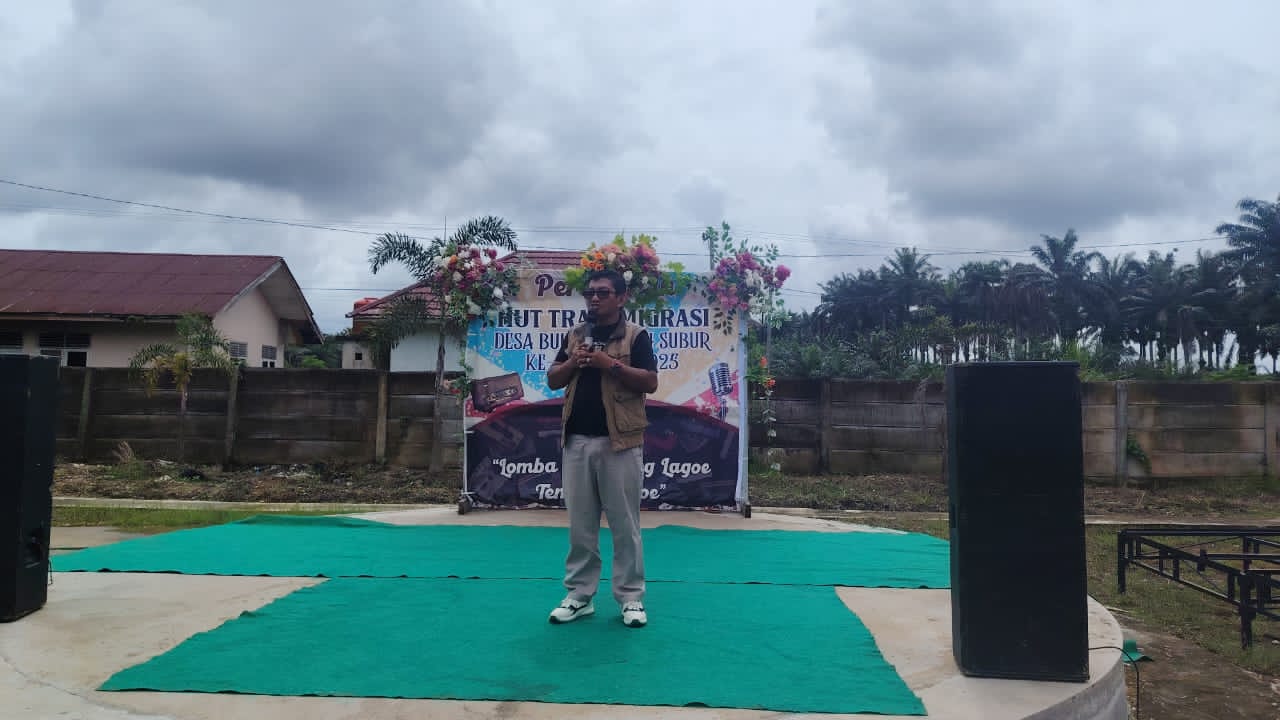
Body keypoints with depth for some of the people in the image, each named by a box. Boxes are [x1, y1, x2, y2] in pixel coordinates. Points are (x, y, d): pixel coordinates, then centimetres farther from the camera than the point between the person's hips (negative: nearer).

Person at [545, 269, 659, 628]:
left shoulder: (635, 335, -1)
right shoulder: (574, 335, 14)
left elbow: (650, 383, -9)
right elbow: (553, 380, 14)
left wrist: (610, 364, -17)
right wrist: (573, 362, -5)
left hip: (619, 442, -4)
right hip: (576, 441, 5)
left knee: (625, 524, 3)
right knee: (580, 525, 9)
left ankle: (631, 598, 12)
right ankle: (579, 595, 19)